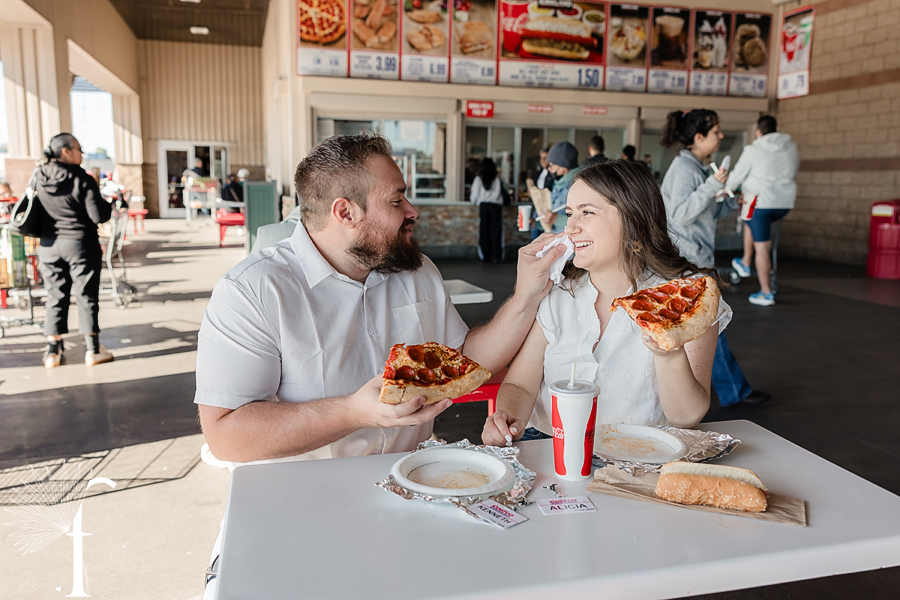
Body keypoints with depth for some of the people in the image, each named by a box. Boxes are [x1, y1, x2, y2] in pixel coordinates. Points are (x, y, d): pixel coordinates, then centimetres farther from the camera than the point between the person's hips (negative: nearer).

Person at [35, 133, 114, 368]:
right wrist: (110, 205, 2)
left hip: (48, 245, 4)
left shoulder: (39, 179, 2)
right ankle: (93, 351, 9)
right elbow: (99, 216, -16)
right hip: (80, 243, -4)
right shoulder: (82, 179, -14)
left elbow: (35, 213, 12)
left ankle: (53, 351, 15)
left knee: (55, 297, 12)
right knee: (86, 296, 4)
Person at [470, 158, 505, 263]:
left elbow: (474, 195, 5)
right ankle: (496, 256, 0)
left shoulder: (478, 179, 3)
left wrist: (475, 201, 26)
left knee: (484, 231, 4)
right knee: (496, 231, 2)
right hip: (496, 206, 0)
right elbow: (501, 193, 6)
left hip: (483, 206, 0)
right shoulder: (498, 178, 4)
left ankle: (485, 256, 4)